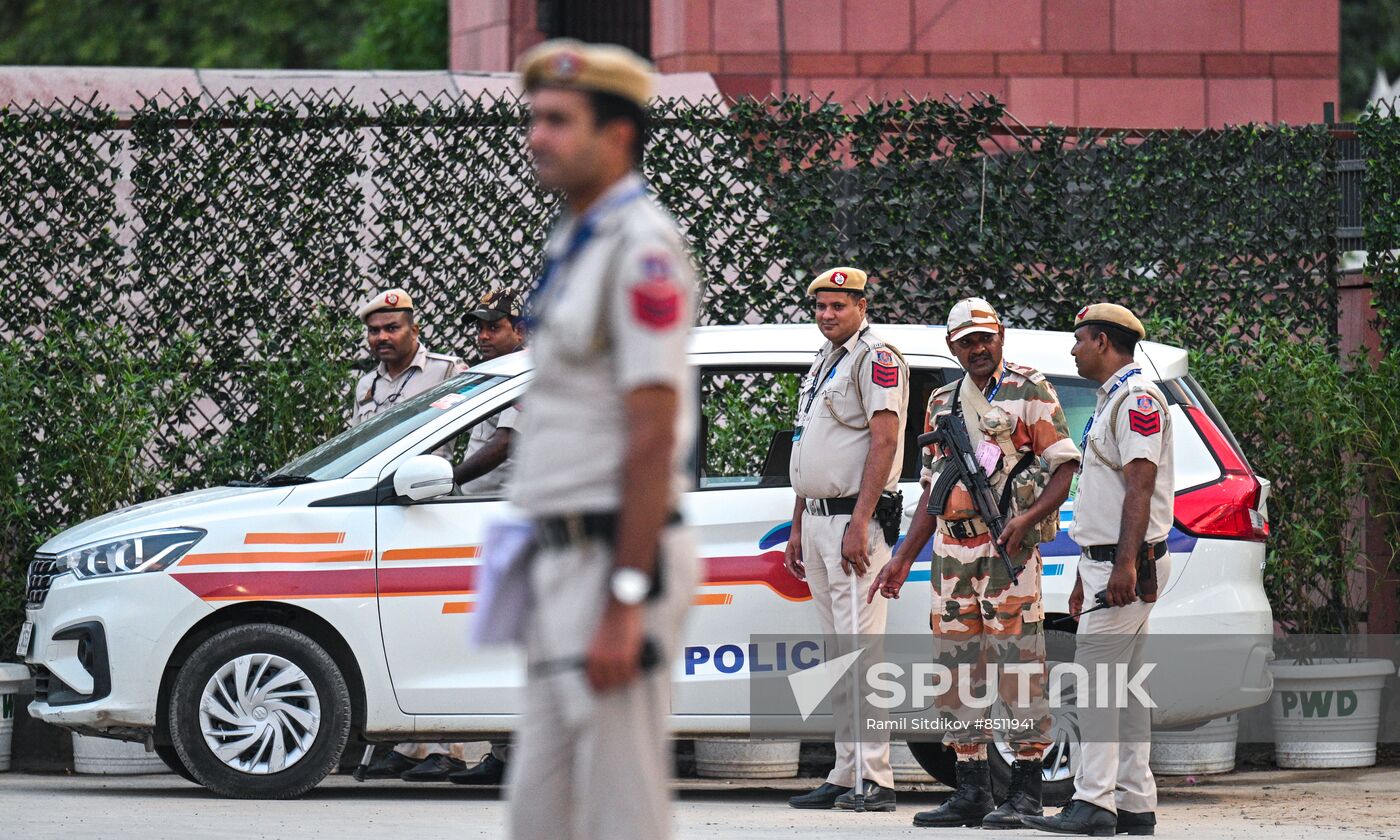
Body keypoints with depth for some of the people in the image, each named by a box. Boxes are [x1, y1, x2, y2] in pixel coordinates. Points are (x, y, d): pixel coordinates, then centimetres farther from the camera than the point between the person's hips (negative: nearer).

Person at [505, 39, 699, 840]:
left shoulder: (642, 247, -13)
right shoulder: (573, 246, 17)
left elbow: (652, 436, -19)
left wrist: (623, 605, -22)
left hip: (618, 558, -10)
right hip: (566, 559, 10)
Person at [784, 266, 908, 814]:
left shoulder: (876, 358, -9)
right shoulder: (822, 364, 20)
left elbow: (884, 441, -18)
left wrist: (859, 524, -24)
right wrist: (797, 528, 20)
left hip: (854, 518, -10)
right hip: (816, 519, 10)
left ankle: (875, 779, -17)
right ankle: (845, 777, 12)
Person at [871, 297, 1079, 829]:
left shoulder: (1029, 392, 1)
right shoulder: (942, 403, 19)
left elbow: (1064, 468, -4)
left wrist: (1028, 518, -20)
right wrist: (902, 560, 18)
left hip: (1007, 547, -7)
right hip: (952, 549, 7)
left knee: (1017, 662, -9)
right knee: (958, 670, 6)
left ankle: (1025, 791, -7)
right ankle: (971, 793, 11)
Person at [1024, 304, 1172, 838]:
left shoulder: (1137, 397, -12)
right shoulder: (1111, 399, 21)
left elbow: (1140, 484, -21)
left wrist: (1125, 564, -28)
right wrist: (1086, 574, 25)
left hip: (1130, 562, -11)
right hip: (1106, 562, 11)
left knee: (1097, 674, -14)